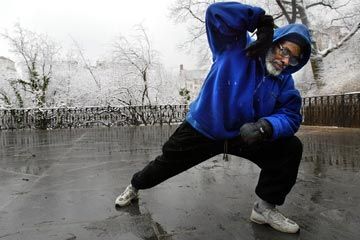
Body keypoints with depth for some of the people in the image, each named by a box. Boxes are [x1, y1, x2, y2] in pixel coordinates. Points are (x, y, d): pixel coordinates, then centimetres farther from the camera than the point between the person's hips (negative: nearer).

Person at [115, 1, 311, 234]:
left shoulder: (284, 82, -3)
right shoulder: (236, 47, -13)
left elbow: (290, 116, -11)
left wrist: (266, 126, -33)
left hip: (244, 135, 3)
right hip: (201, 130, -3)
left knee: (290, 148, -10)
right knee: (167, 163, 10)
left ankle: (266, 207, 5)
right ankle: (135, 186, 43)